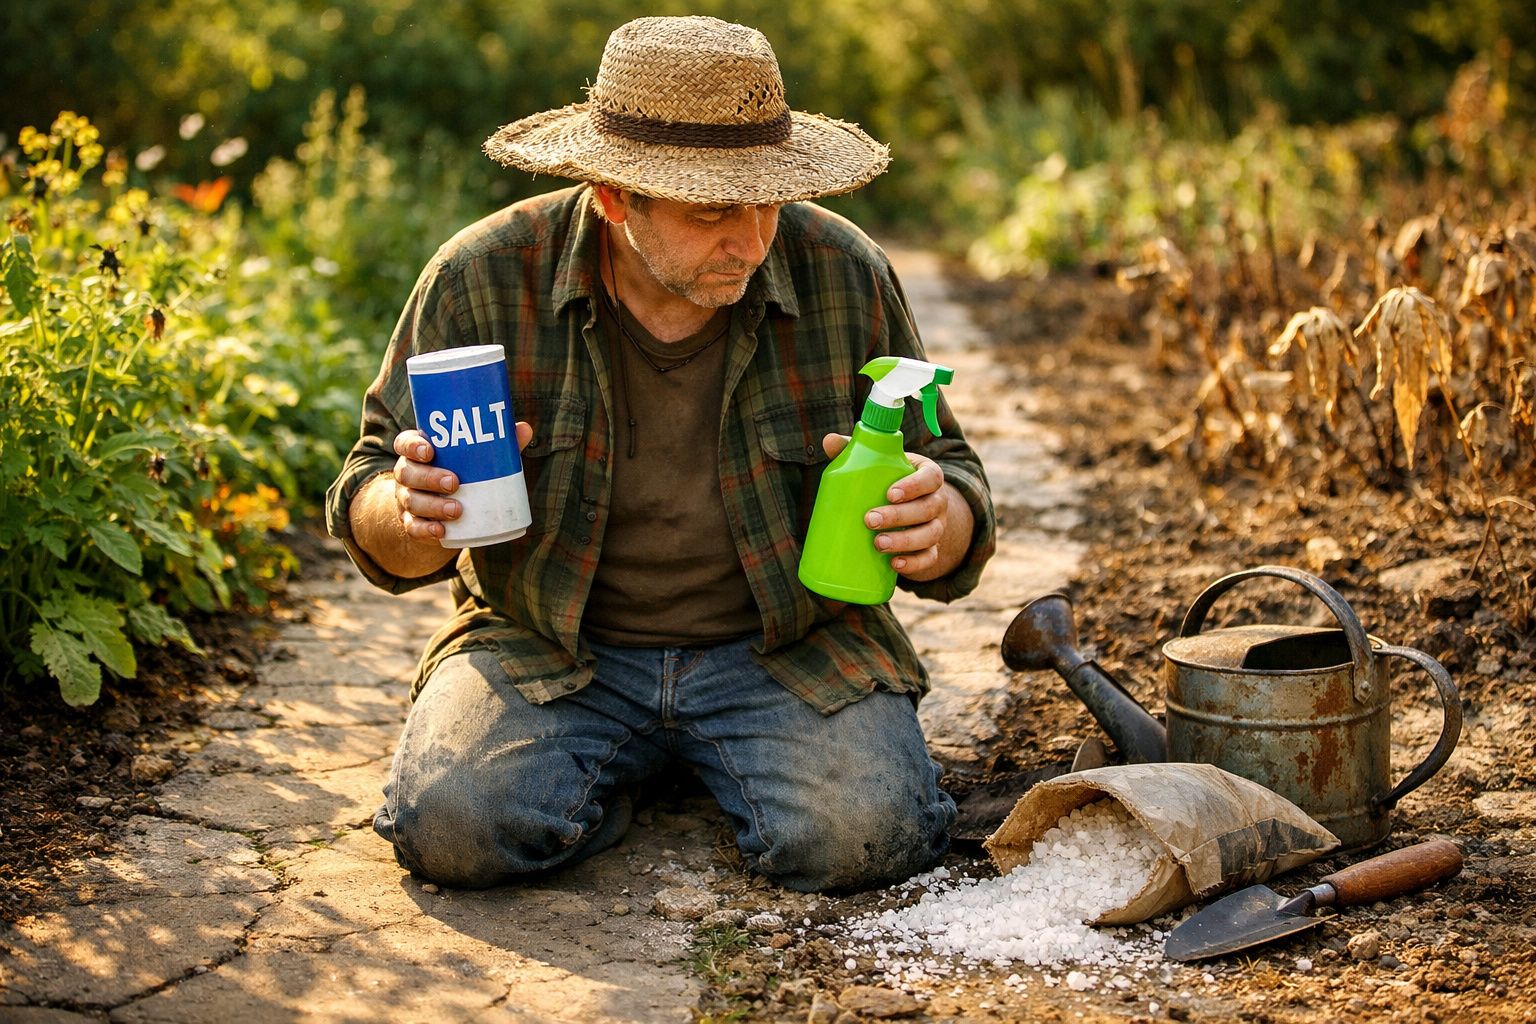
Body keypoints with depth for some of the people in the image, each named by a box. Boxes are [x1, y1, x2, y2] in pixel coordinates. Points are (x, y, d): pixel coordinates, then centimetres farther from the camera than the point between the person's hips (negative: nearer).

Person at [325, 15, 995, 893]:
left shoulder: (844, 276, -8)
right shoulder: (484, 278, -10)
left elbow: (949, 481, 1)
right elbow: (370, 511, -1)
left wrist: (941, 523, -25)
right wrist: (410, 512, -27)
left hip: (789, 647, 1)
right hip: (551, 648, 0)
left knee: (858, 838, -25)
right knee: (450, 829, -25)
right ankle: (615, 774, 8)